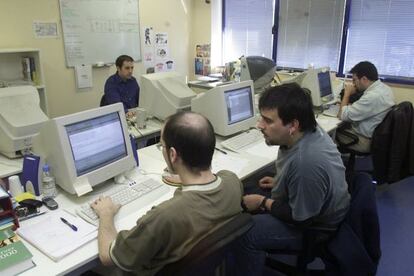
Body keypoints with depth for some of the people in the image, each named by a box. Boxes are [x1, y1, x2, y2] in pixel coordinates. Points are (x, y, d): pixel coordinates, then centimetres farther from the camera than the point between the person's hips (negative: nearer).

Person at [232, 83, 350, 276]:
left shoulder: (306, 162, -40)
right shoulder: (309, 132, -12)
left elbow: (301, 219, -26)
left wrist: (263, 203, -16)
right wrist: (279, 181, 8)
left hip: (316, 226, -9)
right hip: (308, 204, 9)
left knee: (244, 233, -13)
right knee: (250, 198, 15)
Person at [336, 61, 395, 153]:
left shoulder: (373, 96, -31)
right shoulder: (385, 88, -1)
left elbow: (343, 116, -25)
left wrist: (347, 93, -13)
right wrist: (348, 104, -1)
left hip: (367, 141, -9)